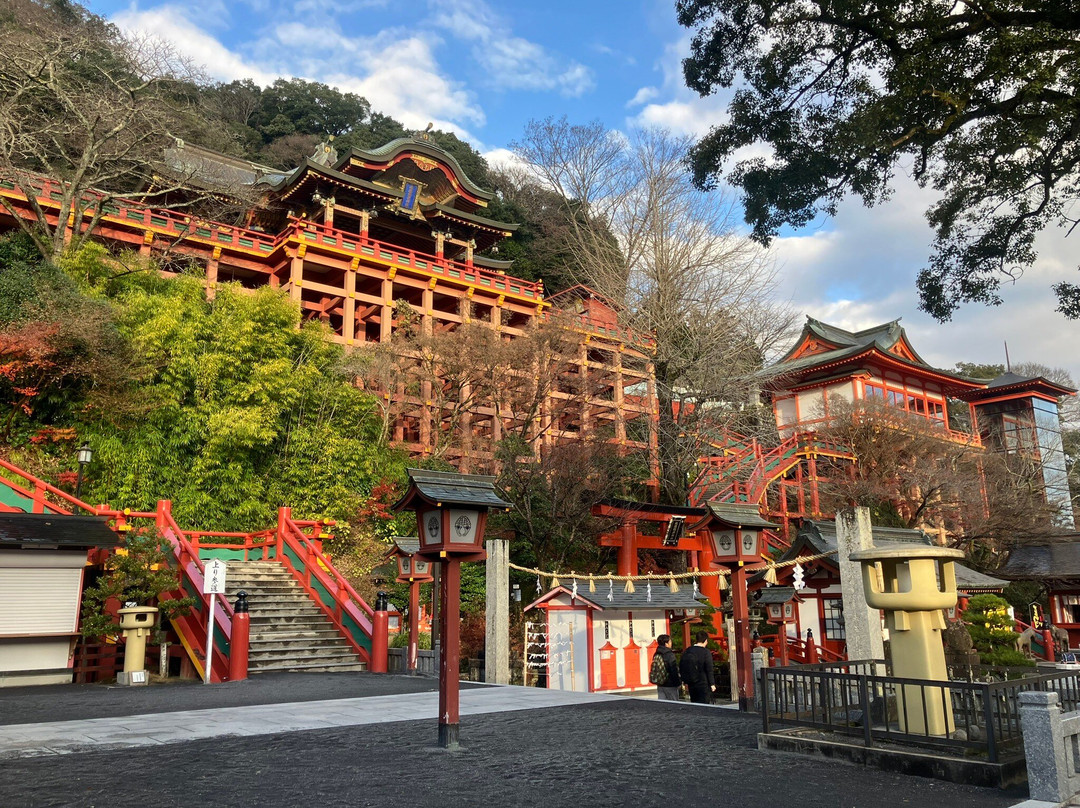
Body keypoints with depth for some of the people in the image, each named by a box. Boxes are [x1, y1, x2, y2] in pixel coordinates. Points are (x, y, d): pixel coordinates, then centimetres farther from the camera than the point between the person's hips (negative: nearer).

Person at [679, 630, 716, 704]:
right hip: (703, 684, -6)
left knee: (694, 704, 16)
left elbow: (681, 667, 11)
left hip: (691, 684, 6)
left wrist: (685, 682, 18)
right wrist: (712, 684, -5)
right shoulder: (705, 652, -12)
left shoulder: (686, 651, 6)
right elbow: (709, 670, -13)